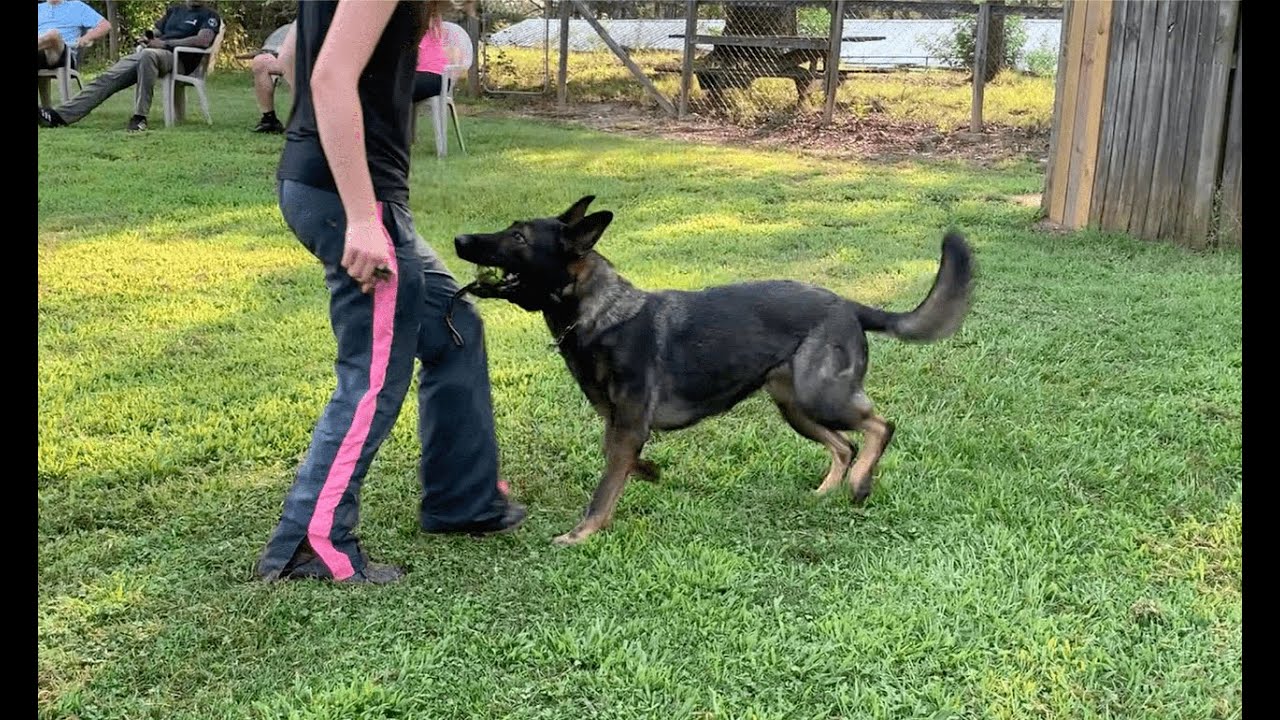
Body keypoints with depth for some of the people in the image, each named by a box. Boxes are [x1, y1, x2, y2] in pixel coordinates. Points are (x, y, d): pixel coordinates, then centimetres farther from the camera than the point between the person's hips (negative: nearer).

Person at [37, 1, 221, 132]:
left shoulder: (209, 16, 6)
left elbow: (203, 40, -13)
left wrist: (165, 43, -13)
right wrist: (147, 38, 4)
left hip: (178, 59, -7)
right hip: (147, 54, 7)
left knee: (148, 54, -41)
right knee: (108, 78, -13)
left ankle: (140, 117, -37)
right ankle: (61, 115, -22)